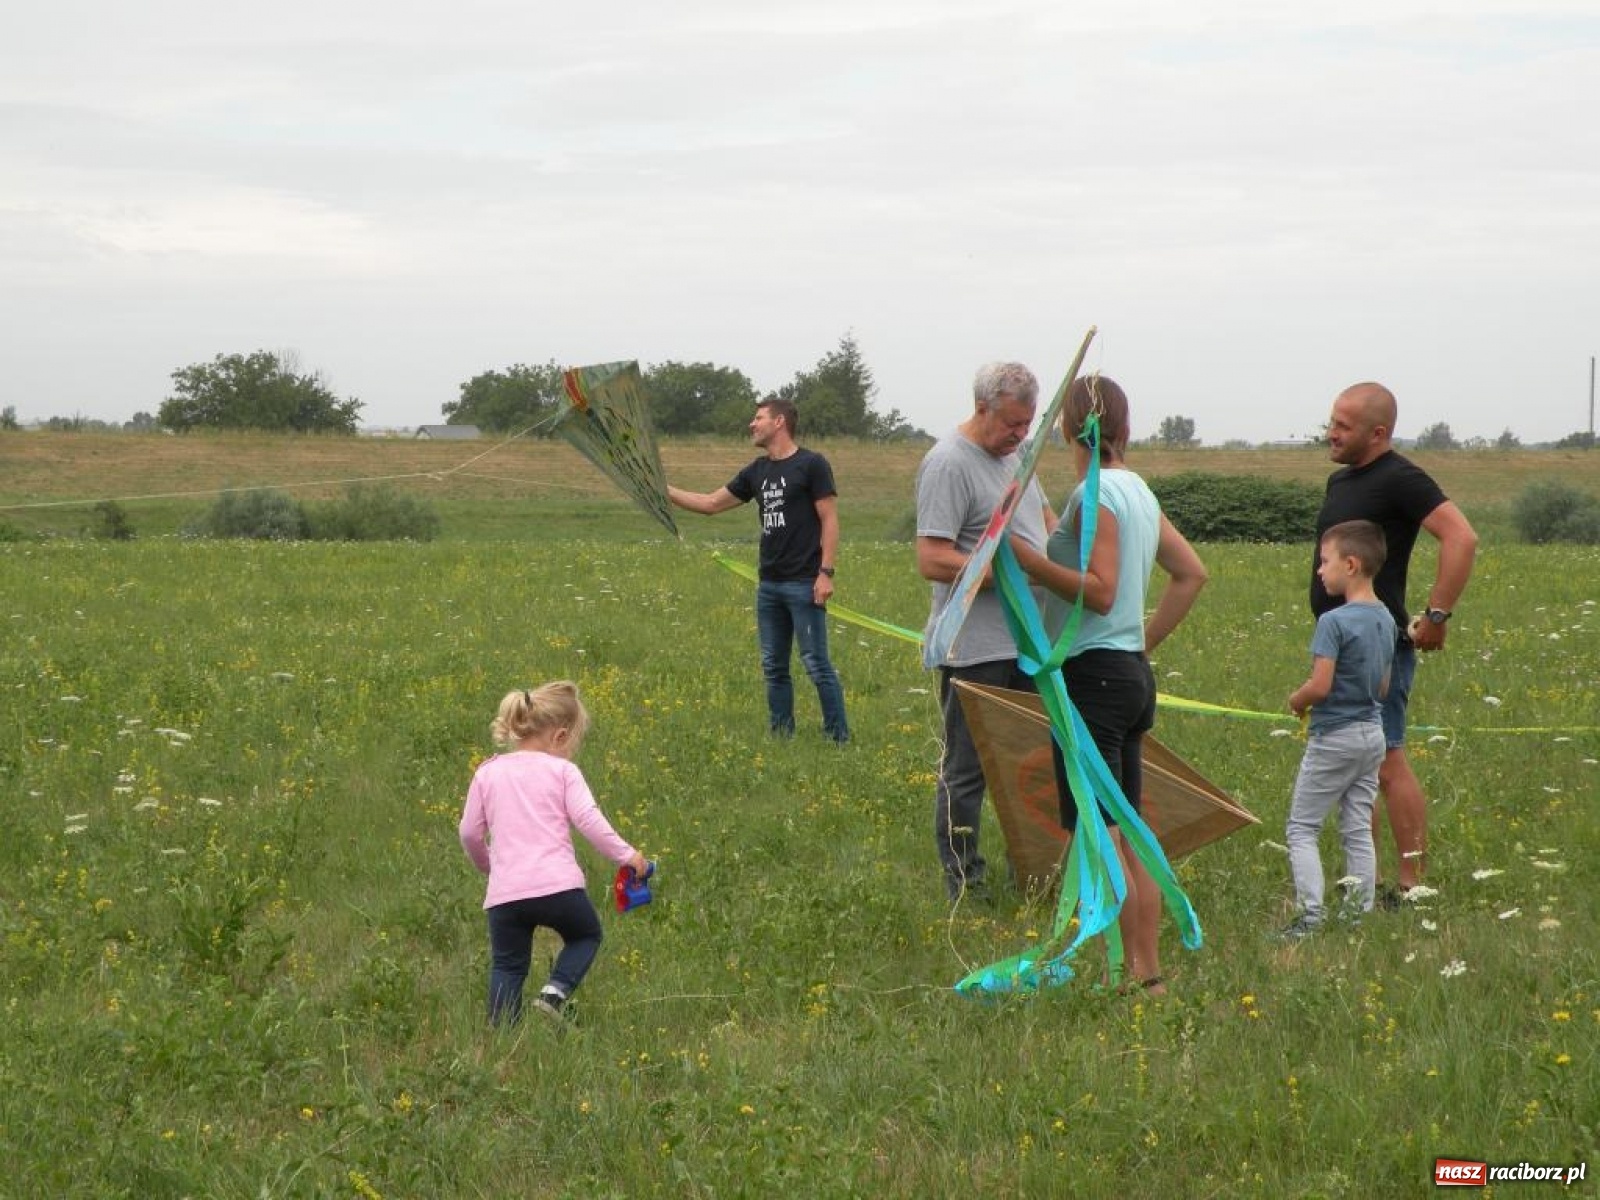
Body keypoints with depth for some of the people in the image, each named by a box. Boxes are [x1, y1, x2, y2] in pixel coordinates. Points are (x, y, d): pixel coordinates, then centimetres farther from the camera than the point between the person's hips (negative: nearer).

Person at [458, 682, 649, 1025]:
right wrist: (626, 855, 2)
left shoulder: (487, 773, 12)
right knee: (586, 935, 24)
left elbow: (470, 833, 13)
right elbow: (588, 819, -7)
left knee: (507, 965, 14)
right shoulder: (562, 771, 3)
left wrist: (486, 865, 32)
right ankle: (556, 990, 0)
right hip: (558, 886, -2)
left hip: (505, 892, 2)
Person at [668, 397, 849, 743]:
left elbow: (829, 520, -9)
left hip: (804, 584, -7)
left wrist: (826, 572, -16)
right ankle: (781, 737, 14)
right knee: (773, 666, 8)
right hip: (769, 584, 7)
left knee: (816, 663, -7)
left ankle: (839, 737, -2)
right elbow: (711, 503, 19)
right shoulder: (758, 472, 14)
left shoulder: (811, 465, -6)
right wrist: (664, 491, 12)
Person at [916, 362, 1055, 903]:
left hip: (1028, 643, 9)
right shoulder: (949, 464, -16)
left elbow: (1044, 517, 28)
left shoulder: (1012, 454, 13)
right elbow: (933, 562, -22)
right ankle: (963, 884, 6)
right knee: (966, 771, -1)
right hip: (976, 651, -9)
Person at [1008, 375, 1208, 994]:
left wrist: (1029, 560, -23)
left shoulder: (1095, 493, -14)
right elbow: (1192, 574, 19)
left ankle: (1130, 978, -5)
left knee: (1099, 837, -5)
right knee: (1128, 837, 13)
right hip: (1131, 672, 9)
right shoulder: (1138, 491, 13)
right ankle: (1149, 974, 15)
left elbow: (1101, 592, -20)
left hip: (1093, 673, -9)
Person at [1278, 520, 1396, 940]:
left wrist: (1297, 700, -4)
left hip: (1334, 737, -7)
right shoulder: (1385, 620, 7)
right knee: (1358, 830, 13)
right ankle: (1360, 913, 13)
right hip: (1373, 733, 8)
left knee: (1301, 828, 1)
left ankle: (1310, 914, -8)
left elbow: (1320, 685, -23)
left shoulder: (1334, 622, -19)